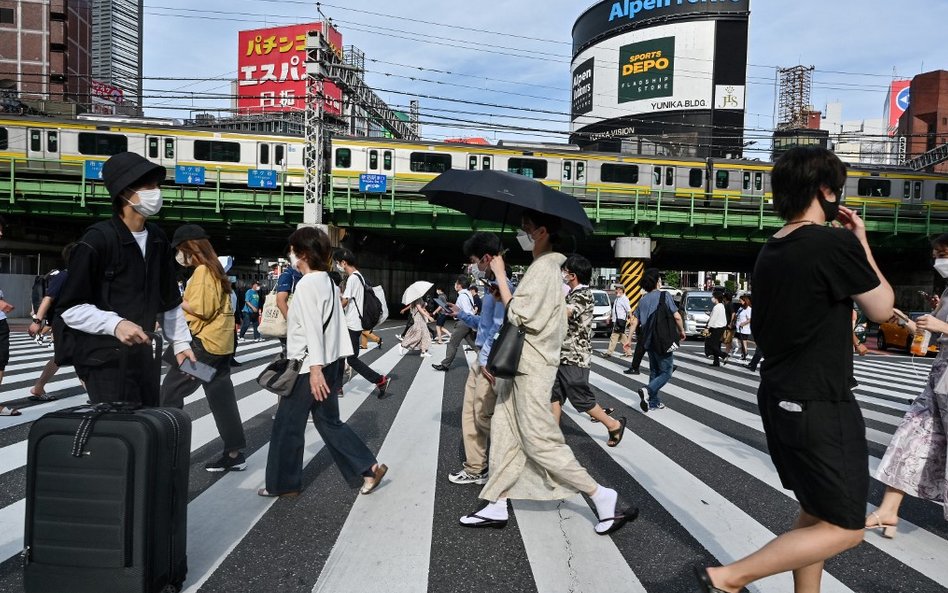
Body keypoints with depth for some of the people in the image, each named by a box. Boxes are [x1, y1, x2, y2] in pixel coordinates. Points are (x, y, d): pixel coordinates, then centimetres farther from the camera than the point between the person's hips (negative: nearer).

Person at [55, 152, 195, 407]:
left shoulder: (157, 240, 7)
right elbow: (70, 307, -13)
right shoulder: (98, 240, -15)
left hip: (141, 353, 7)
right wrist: (115, 324, -26)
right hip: (104, 357, -7)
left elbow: (169, 300, 16)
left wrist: (180, 342, 13)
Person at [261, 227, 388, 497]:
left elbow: (313, 327, -21)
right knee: (328, 421, 15)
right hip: (329, 361, 9)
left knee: (287, 425, 6)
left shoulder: (306, 284, -15)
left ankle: (284, 484, 19)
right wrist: (322, 366, 17)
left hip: (310, 365, -9)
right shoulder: (327, 281, 12)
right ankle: (370, 468, 13)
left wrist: (315, 368, -23)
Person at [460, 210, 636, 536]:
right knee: (505, 433, 11)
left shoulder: (544, 268, -16)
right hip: (522, 363, 10)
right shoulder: (544, 266, 15)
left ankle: (602, 497, 4)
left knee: (540, 441, -5)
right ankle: (496, 507, 19)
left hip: (532, 368, -10)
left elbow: (518, 314, -21)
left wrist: (500, 274, -16)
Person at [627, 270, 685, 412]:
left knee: (654, 372, 17)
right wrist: (681, 331, 2)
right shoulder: (664, 296, -9)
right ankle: (648, 391, -20)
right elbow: (677, 316, -14)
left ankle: (654, 402, 18)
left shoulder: (643, 300, 7)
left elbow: (634, 322, 6)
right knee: (666, 372, 2)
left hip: (649, 342, 6)